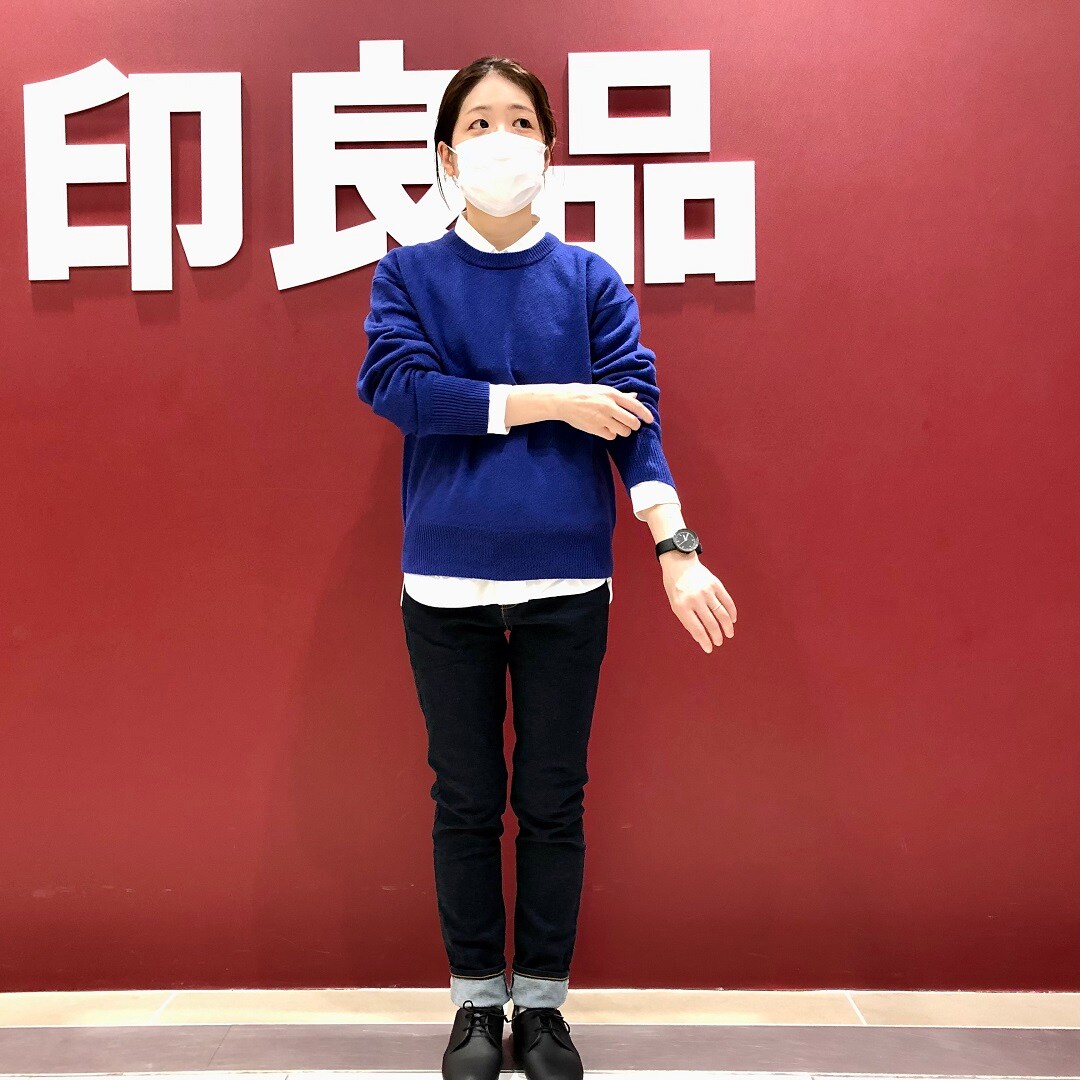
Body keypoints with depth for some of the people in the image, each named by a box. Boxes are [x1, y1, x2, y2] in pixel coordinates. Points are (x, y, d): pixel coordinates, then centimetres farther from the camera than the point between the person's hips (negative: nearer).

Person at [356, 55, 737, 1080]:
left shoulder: (591, 280, 6)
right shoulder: (407, 275, 5)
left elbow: (633, 414, -5)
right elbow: (396, 384, -11)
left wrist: (676, 546, -19)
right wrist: (549, 400, -14)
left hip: (566, 581, 0)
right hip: (447, 581, 0)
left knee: (553, 801, 8)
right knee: (465, 800, 9)